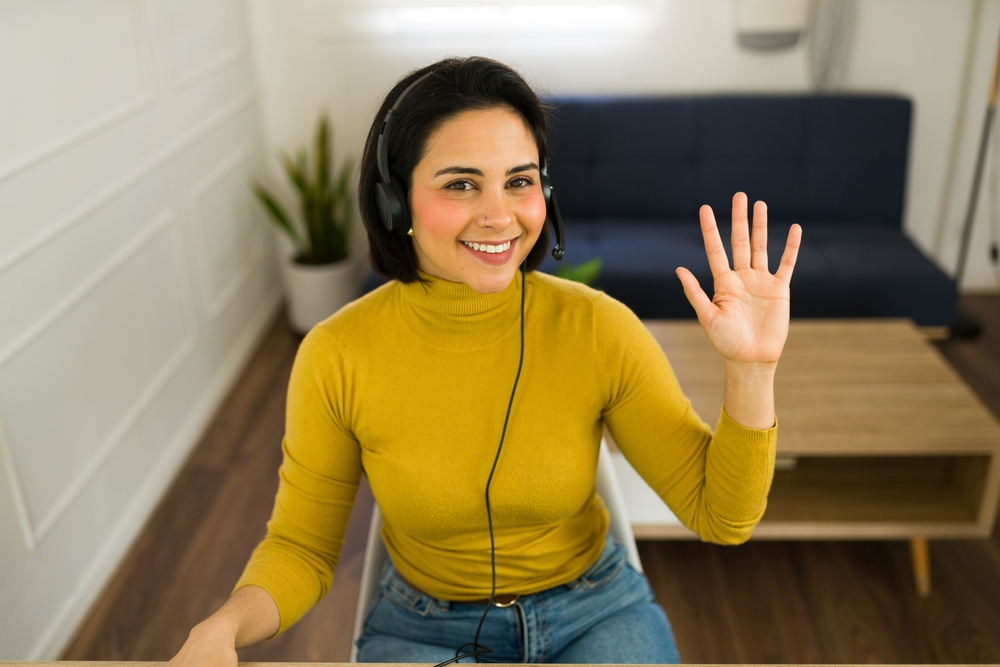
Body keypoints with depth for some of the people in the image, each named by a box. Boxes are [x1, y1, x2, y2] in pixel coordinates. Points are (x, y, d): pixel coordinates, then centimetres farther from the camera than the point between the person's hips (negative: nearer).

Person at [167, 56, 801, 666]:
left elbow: (721, 515, -12)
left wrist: (752, 371, -28)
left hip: (596, 612, 2)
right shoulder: (336, 357, -19)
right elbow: (302, 545, -5)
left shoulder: (597, 327, -19)